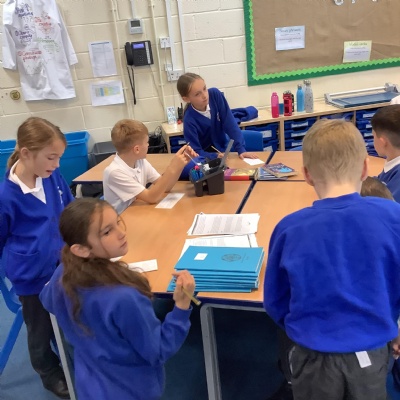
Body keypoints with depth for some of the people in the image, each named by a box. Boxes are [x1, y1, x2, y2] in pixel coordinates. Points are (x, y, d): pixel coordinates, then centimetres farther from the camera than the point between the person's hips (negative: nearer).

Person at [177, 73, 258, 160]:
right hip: (207, 157, -5)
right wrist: (215, 157, -36)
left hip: (224, 150, 5)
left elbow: (230, 123, -15)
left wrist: (241, 149, -21)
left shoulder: (215, 94, -16)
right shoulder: (189, 120, -23)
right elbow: (196, 152, -20)